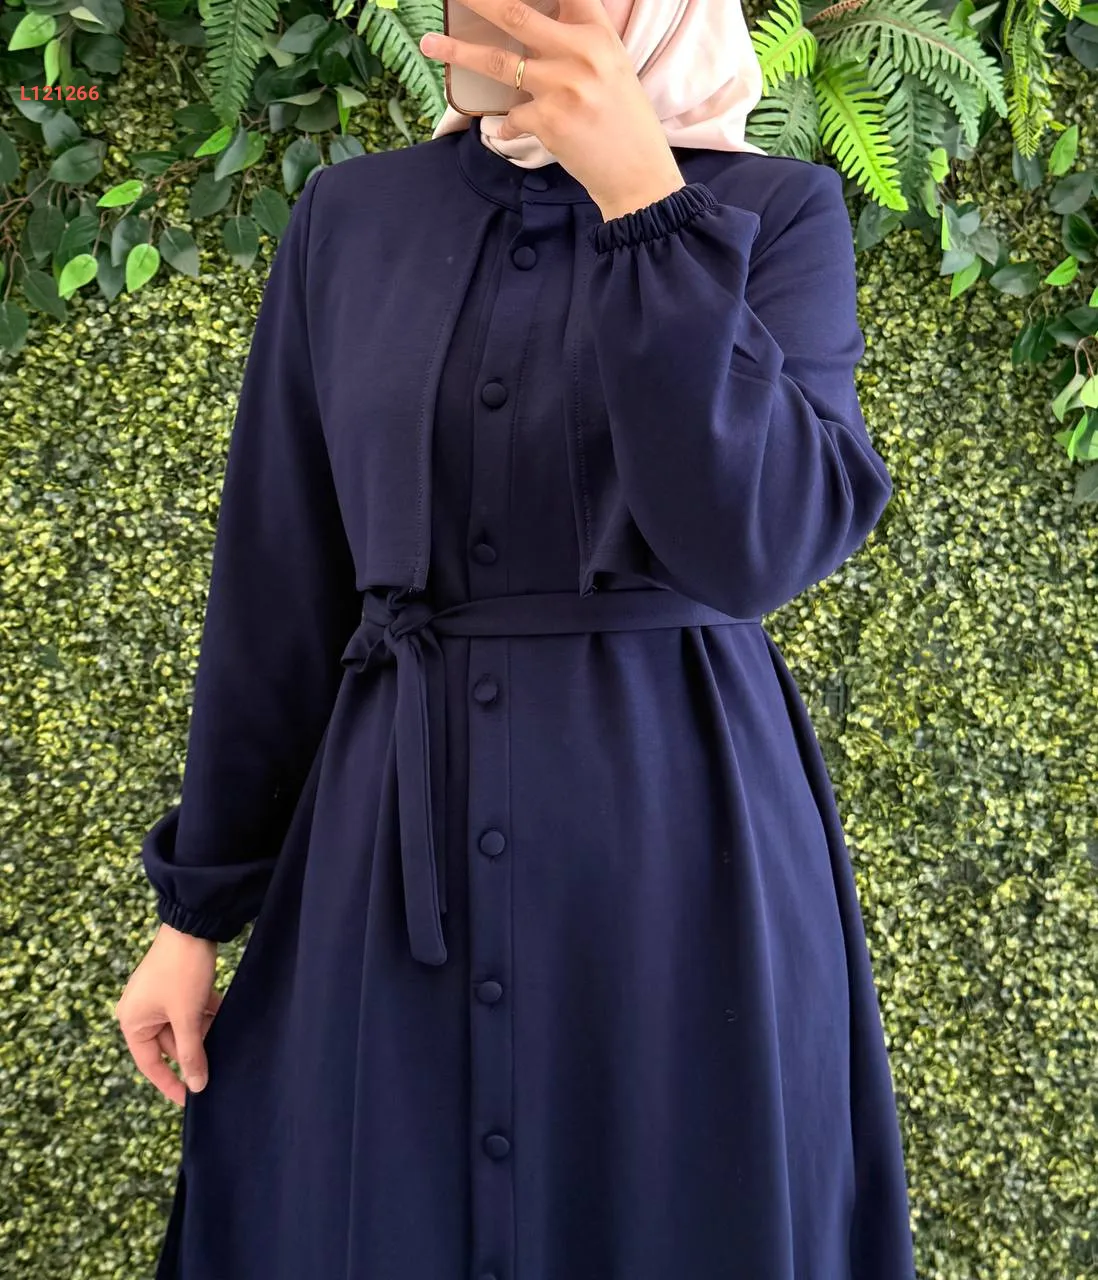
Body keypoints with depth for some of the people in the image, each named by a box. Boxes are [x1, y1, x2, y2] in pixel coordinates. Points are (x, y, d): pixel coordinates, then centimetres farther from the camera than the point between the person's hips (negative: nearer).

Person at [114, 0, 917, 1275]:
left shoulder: (780, 210, -1)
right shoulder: (352, 216, 6)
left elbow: (762, 542, -17)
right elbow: (274, 587, 5)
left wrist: (646, 201, -21)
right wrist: (196, 907, 7)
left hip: (679, 837, -2)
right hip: (397, 855, 2)